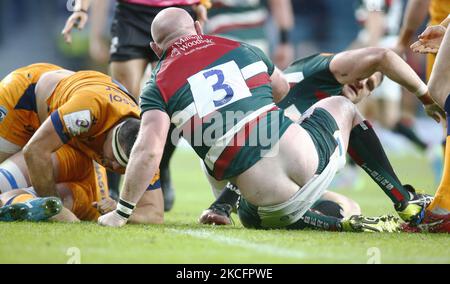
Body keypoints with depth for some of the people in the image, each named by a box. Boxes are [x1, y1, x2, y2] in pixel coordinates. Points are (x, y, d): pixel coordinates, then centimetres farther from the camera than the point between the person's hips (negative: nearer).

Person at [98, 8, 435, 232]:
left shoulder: (159, 87, 3)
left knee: (250, 215, 36)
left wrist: (121, 212, -3)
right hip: (308, 157, 3)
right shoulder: (242, 49, 13)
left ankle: (345, 226, 8)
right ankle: (406, 201, 32)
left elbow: (149, 151, -11)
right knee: (341, 106, 35)